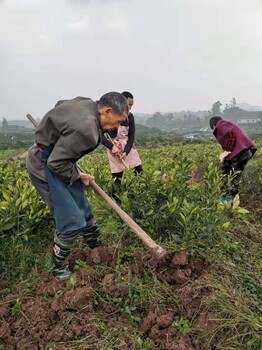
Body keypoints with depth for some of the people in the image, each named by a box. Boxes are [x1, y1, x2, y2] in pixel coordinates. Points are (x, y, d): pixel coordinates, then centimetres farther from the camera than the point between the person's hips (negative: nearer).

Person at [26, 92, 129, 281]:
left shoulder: (87, 103, -3)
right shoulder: (85, 129, -32)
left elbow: (59, 104, 17)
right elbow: (56, 163, -27)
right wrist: (79, 175, -11)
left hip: (54, 157, 10)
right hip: (45, 165, -10)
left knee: (83, 208, 18)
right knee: (72, 221, -7)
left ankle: (98, 250, 37)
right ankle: (59, 268, 17)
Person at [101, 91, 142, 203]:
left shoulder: (130, 116, 2)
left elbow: (131, 136, 1)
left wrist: (126, 151, -13)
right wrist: (111, 146, -22)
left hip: (128, 147, 5)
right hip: (114, 149, -5)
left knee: (139, 172, 2)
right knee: (117, 178, -4)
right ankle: (117, 204, 10)